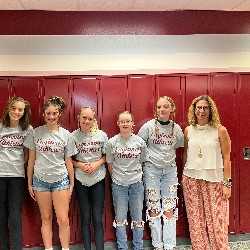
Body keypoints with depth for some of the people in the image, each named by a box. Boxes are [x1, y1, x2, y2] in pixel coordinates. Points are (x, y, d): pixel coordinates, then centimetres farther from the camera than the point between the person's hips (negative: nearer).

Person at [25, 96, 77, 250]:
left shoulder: (65, 134, 0)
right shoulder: (36, 133, 0)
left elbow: (68, 161, 4)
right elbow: (31, 160, 5)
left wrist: (72, 184, 6)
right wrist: (29, 183, 6)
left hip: (61, 180, 0)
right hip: (40, 180, 1)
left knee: (63, 220, -1)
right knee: (46, 219, 10)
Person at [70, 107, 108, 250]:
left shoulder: (102, 135, -3)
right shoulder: (73, 136, -4)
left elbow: (106, 156, 5)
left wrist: (97, 164, -12)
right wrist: (81, 165, -14)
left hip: (98, 179, 0)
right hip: (80, 179, 0)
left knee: (97, 218, 3)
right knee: (85, 217, 10)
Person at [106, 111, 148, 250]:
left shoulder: (140, 142, -2)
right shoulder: (112, 142, -4)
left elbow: (142, 162, 8)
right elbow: (110, 164, 4)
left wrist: (136, 174, 5)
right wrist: (116, 178, 5)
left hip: (136, 183, 1)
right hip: (118, 185, 0)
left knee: (138, 218, 8)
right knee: (120, 218, 8)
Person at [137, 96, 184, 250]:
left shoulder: (176, 128, 2)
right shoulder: (148, 126, -6)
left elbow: (178, 147, 15)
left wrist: (169, 157, 6)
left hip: (170, 169, 2)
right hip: (151, 168, -2)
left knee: (170, 208, 2)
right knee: (154, 208, 3)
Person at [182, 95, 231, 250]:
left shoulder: (220, 130, -4)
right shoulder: (188, 130, 5)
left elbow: (226, 157, -4)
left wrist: (227, 183, -7)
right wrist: (183, 176, 12)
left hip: (214, 179, -3)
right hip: (192, 179, 3)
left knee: (216, 218, 1)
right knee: (196, 218, 8)